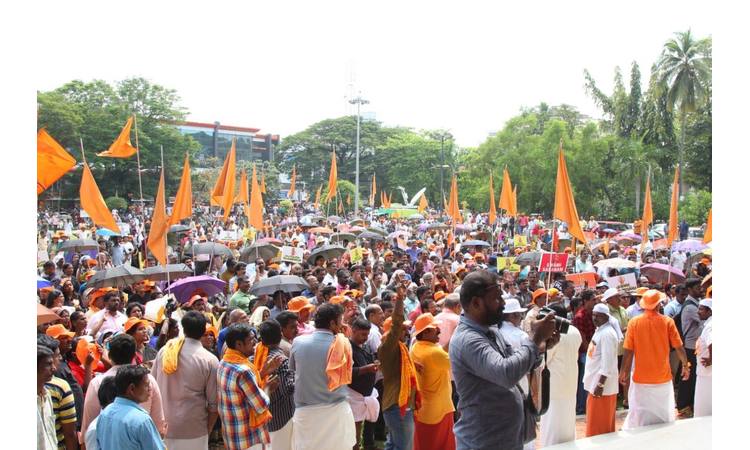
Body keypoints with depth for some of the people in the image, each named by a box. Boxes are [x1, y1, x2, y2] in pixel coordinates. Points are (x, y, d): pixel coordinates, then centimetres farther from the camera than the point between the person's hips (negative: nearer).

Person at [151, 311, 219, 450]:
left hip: (162, 426, 4)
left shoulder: (164, 351, -3)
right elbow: (213, 403, -9)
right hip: (192, 430, -4)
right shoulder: (209, 360, -13)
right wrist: (208, 430, 6)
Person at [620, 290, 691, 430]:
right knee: (664, 416, 15)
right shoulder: (667, 322, -9)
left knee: (639, 418, 11)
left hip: (641, 379, 0)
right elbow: (679, 348, -4)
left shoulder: (634, 322, -8)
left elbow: (628, 351, -7)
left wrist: (623, 372, 4)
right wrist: (685, 365, 13)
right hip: (663, 379, 0)